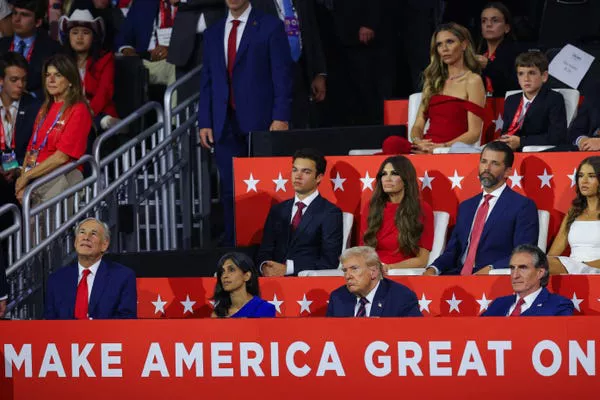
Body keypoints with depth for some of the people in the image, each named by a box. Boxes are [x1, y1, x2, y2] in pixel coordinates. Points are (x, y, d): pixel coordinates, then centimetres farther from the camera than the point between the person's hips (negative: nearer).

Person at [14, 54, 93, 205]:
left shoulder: (78, 111, -4)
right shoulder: (45, 109, 20)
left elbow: (62, 156, -11)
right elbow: (31, 149, 15)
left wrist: (27, 176, -7)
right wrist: (22, 180, 0)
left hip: (61, 179, -6)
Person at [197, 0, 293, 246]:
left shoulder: (270, 27, 2)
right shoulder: (213, 34, 17)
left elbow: (282, 75, -3)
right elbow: (207, 81, 16)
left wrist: (281, 117, -11)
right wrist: (204, 122, 7)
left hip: (260, 123, -4)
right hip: (225, 123, 4)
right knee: (229, 189, 1)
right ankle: (232, 246, 4)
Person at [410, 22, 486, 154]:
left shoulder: (473, 81, 4)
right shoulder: (433, 81, 24)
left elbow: (474, 133, -4)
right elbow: (418, 125, 17)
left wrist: (442, 147, -18)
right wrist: (417, 141, -7)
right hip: (426, 149, 6)